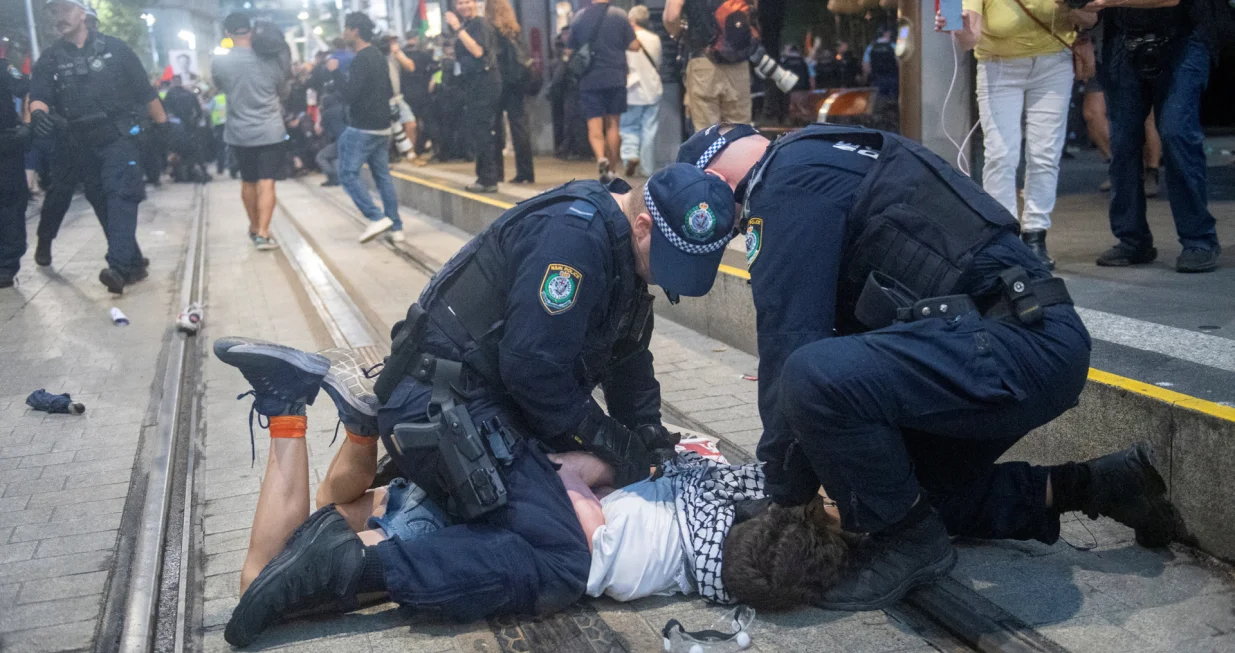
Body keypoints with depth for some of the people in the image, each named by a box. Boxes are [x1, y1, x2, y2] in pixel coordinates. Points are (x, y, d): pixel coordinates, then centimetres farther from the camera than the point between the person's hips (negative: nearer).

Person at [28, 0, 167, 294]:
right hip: (81, 146, 4)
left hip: (118, 138, -4)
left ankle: (119, 266, -28)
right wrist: (38, 112, -29)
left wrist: (163, 125, 4)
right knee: (103, 205, 9)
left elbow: (145, 91, 3)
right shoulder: (50, 59, 6)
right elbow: (38, 96, -6)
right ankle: (133, 263, 20)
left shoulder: (113, 48, 0)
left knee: (120, 197, -18)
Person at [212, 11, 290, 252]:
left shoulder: (218, 63, -7)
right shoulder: (270, 60, -7)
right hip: (270, 131, -2)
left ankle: (254, 228, 31)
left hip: (239, 133, 2)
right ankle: (263, 233, -11)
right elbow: (284, 87, 9)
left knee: (248, 182, 17)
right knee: (266, 183, -2)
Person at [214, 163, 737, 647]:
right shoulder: (573, 233, -19)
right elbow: (531, 365, -22)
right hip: (444, 408, -10)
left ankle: (368, 418, 21)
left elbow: (628, 359, 18)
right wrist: (607, 437, -10)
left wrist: (645, 435, 4)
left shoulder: (620, 246, 12)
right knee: (557, 567, -19)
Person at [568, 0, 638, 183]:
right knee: (613, 123, 10)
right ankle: (610, 169, 13)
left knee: (594, 124, 2)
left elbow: (570, 51, 7)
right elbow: (634, 46, -4)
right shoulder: (619, 15, -5)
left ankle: (601, 158, -24)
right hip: (615, 78, 0)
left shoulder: (578, 18, 0)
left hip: (589, 80, 0)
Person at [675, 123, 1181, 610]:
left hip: (1020, 346, -11)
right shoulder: (825, 160, 23)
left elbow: (789, 338, -15)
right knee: (923, 491, 24)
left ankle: (909, 539, -6)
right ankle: (1090, 486, 24)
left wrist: (788, 490, -5)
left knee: (814, 378, -28)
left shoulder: (789, 180, -9)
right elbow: (845, 329, 25)